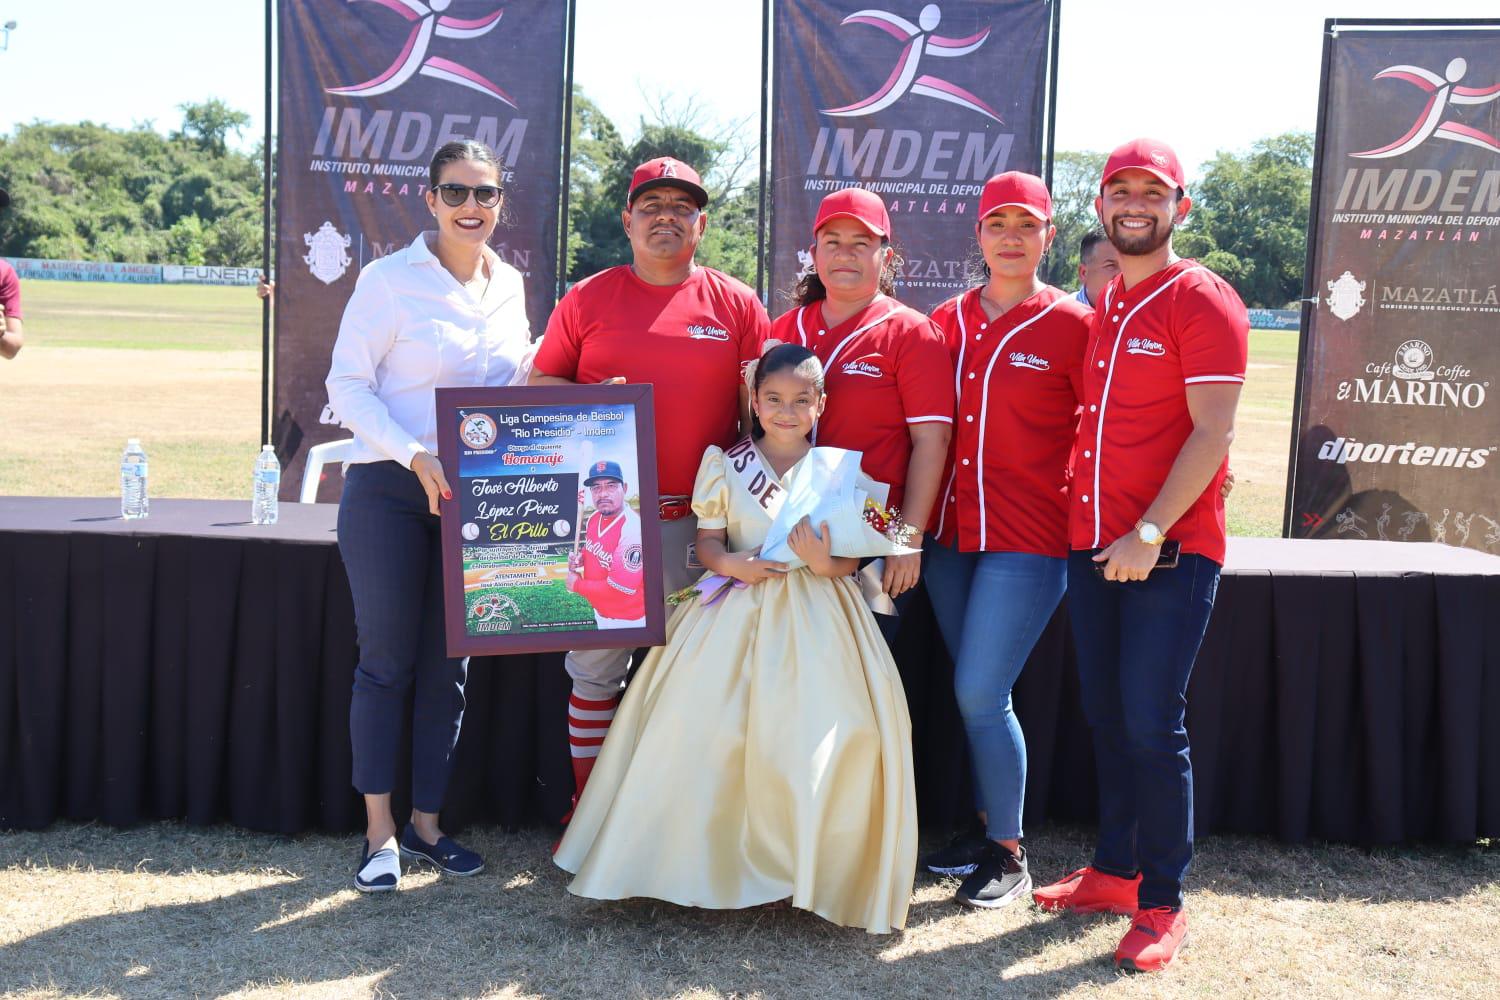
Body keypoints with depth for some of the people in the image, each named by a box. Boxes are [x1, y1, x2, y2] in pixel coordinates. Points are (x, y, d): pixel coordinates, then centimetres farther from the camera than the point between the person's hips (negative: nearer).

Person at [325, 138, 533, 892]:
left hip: (478, 495, 5)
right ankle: (379, 832, 10)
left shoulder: (509, 286, 9)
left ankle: (426, 823, 21)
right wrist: (416, 457, -20)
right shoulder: (390, 280, -6)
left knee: (448, 665, 9)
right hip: (389, 491, -4)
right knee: (387, 660, 0)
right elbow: (347, 385, -9)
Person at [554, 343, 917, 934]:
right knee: (704, 726, -10)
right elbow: (707, 540, 5)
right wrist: (729, 563, -16)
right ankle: (721, 862, 7)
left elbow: (851, 560, 2)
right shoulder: (726, 466, 7)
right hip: (739, 612, 1)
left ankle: (816, 866, 3)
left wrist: (825, 563, -19)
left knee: (825, 738, -15)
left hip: (815, 616, -1)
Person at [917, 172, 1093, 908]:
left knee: (981, 695, -7)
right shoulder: (947, 321, 9)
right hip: (949, 535, 5)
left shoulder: (1073, 325, -5)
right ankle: (986, 827, 28)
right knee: (973, 693, 12)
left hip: (1028, 541, -5)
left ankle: (1008, 853, 10)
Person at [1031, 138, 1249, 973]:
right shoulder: (1099, 307, 14)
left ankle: (1163, 904, 7)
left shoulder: (1203, 301, -7)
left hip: (1170, 551, -7)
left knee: (1152, 725, -5)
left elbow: (1213, 433, -14)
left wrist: (1149, 534, -20)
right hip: (1092, 544, 7)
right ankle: (1114, 872, 26)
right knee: (1107, 718, 13)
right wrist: (1081, 510, 8)